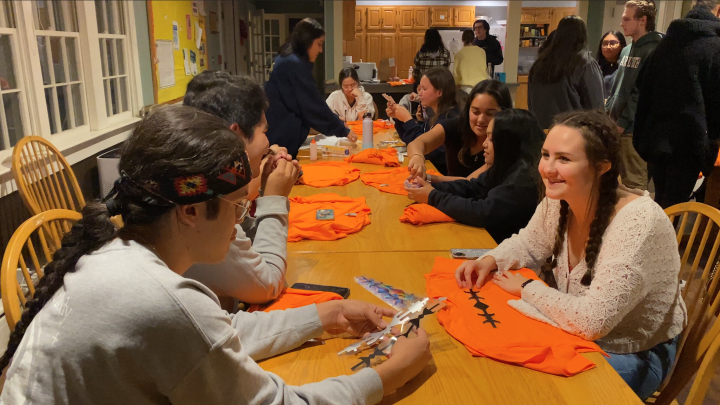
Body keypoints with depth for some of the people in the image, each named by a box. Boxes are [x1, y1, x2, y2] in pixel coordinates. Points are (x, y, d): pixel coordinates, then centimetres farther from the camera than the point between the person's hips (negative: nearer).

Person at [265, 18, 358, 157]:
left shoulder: (287, 60, 12)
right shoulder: (296, 64, -18)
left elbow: (305, 103, 18)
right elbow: (313, 105, -18)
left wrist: (336, 122, 17)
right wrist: (343, 130, -10)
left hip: (278, 134, 10)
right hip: (282, 138, -10)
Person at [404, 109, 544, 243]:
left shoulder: (525, 178, -25)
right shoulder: (506, 167, 5)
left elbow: (484, 214, -28)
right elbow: (472, 187, 10)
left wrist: (433, 197, -18)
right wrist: (432, 187, -6)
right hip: (492, 239, 8)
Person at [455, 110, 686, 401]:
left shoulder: (637, 222, -32)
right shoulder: (557, 200, -11)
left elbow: (592, 321, -34)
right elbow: (529, 244, 10)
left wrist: (526, 288, -20)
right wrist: (489, 261, -11)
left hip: (632, 354, -5)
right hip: (581, 331, 6)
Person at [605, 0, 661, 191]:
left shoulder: (653, 51, -12)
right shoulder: (627, 50, 15)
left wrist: (623, 123, -15)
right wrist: (608, 114, 12)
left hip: (634, 128, -9)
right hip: (616, 125, 9)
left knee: (634, 183, -1)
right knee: (619, 177, 17)